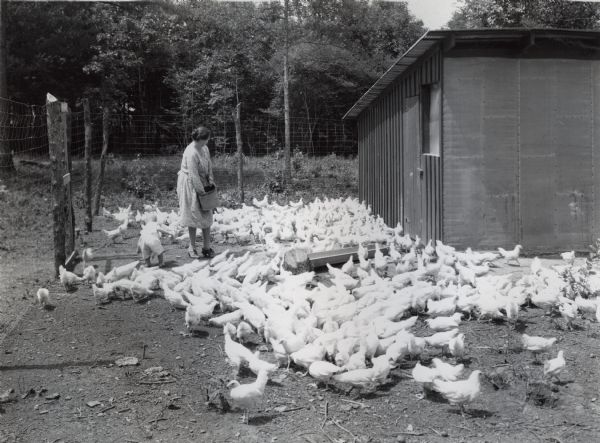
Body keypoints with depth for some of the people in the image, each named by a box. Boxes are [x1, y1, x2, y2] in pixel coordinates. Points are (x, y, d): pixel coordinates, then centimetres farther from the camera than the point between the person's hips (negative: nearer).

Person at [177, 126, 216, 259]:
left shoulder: (204, 148, 1)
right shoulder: (191, 153, -26)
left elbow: (209, 166, 10)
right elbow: (193, 175, -25)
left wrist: (210, 181, 1)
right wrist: (201, 190, -20)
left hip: (201, 182, 8)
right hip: (190, 184, -8)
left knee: (206, 215, 7)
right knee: (193, 215, 1)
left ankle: (207, 247, 14)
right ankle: (192, 248, 13)